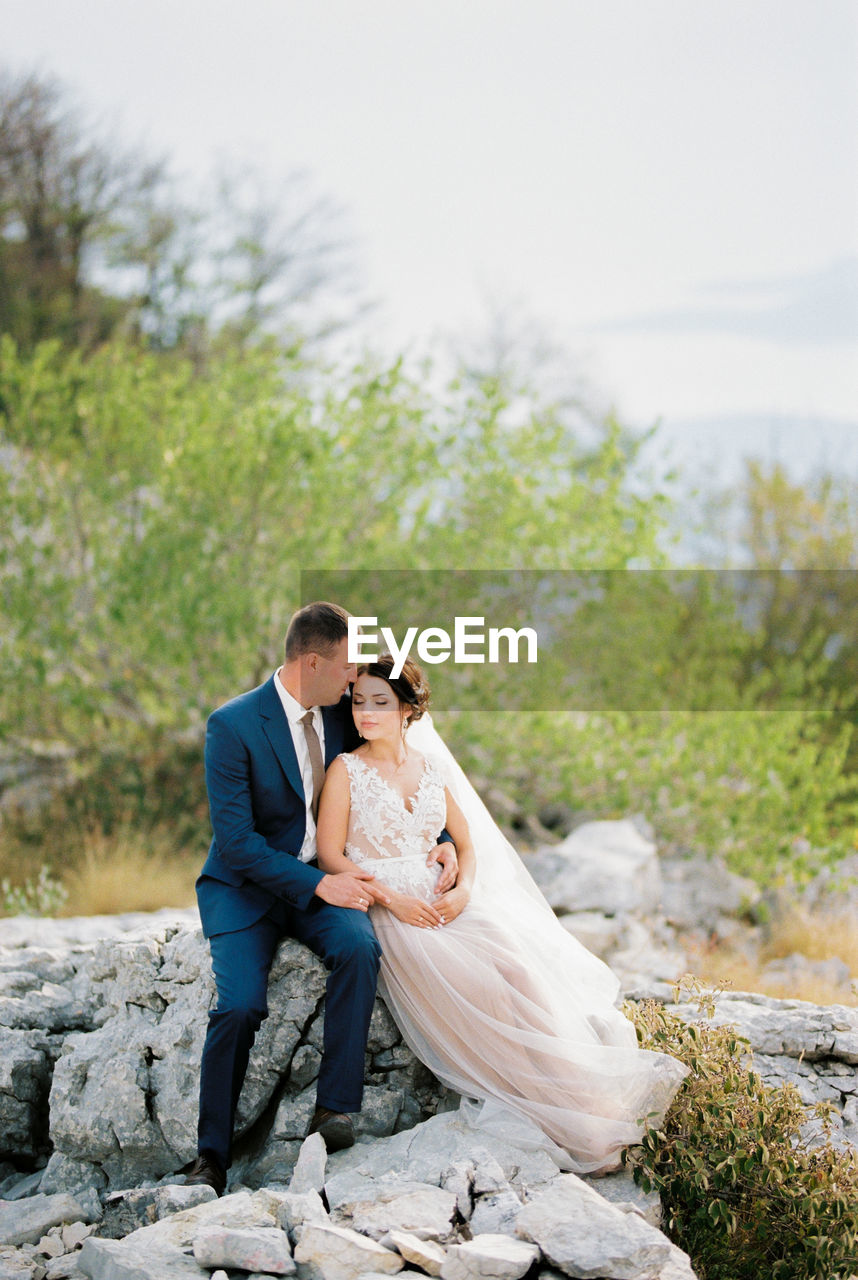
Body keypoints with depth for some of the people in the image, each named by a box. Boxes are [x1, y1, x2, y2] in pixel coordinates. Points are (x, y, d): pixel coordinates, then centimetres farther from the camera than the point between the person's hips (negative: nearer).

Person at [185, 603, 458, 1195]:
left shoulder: (342, 713, 1)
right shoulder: (233, 725, -15)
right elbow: (235, 840, -18)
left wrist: (439, 841, -2)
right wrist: (318, 885, -24)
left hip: (323, 878, 4)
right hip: (247, 886, -4)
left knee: (360, 946, -29)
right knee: (240, 1006, -25)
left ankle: (336, 1109, -26)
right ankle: (212, 1156, -11)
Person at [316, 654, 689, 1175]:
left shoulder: (432, 768, 14)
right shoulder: (347, 771, 1)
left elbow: (468, 843, 16)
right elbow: (330, 857, -4)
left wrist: (462, 890, -6)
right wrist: (391, 899, -16)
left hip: (437, 898, 4)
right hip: (381, 906, -4)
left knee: (512, 956, -26)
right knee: (466, 980, -29)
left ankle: (575, 1086, -30)